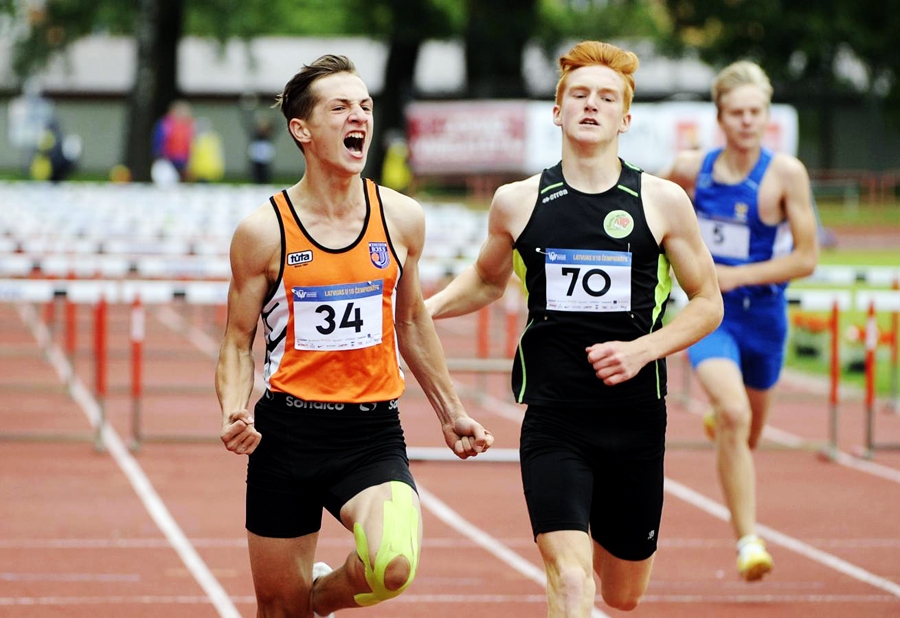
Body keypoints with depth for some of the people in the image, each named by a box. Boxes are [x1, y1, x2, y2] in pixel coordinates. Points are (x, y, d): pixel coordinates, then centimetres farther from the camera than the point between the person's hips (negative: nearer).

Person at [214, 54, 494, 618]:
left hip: (374, 433, 1)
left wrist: (450, 413, 24)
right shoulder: (264, 231, -6)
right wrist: (234, 415, -16)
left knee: (392, 568, -25)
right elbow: (238, 344, 2)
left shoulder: (401, 218, 2)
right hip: (288, 433, -1)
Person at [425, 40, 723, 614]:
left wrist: (643, 349, -12)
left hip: (636, 418, 1)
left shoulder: (662, 201, -1)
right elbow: (487, 281, 22)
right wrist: (420, 310, 5)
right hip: (553, 420, -1)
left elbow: (708, 304, 4)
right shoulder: (517, 203, 2)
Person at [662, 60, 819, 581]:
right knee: (734, 416, -24)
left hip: (763, 315, 1)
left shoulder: (786, 173, -14)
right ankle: (749, 540, -21)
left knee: (748, 431, 20)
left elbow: (807, 258, -13)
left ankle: (720, 419, 60)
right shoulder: (691, 168, -6)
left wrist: (737, 275, -19)